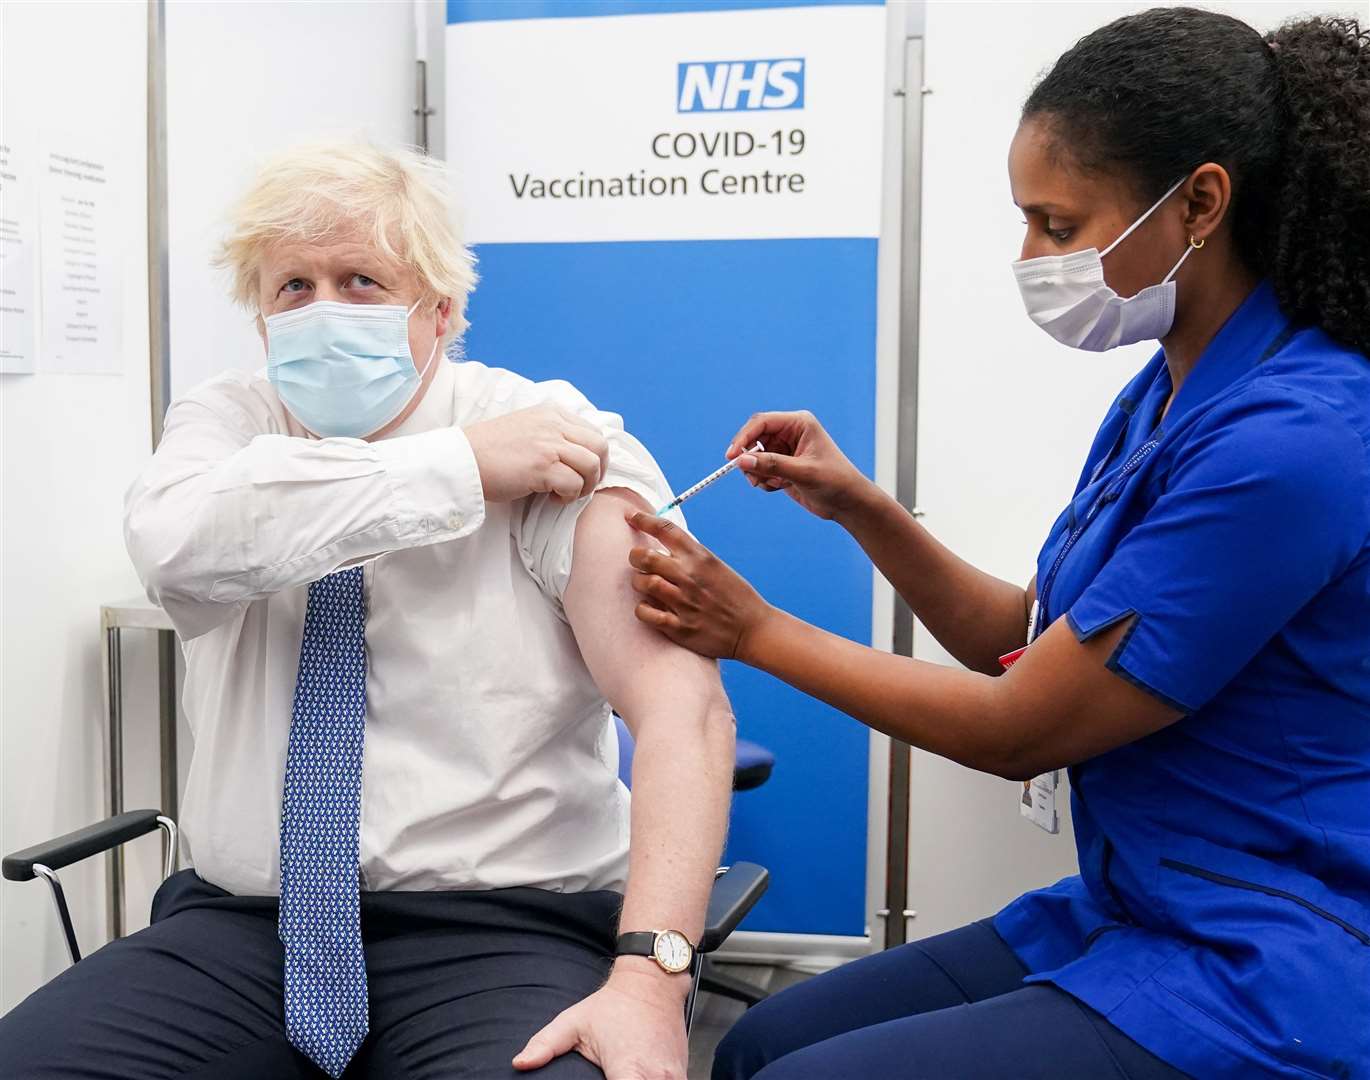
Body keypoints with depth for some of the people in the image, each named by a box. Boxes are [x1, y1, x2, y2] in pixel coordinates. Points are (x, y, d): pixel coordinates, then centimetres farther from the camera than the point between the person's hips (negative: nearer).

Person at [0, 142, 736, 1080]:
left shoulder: (556, 434, -6)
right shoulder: (228, 422, 5)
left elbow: (681, 700, -18)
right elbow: (173, 537, -20)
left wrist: (648, 977, -30)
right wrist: (463, 465, -20)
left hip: (501, 933, -3)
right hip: (240, 924, 4)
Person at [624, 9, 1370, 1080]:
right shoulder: (1171, 392, 5)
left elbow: (1017, 730, -18)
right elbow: (1030, 645, 12)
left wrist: (756, 630, -8)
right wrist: (860, 507, 0)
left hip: (1258, 990, -8)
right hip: (1128, 914, 9)